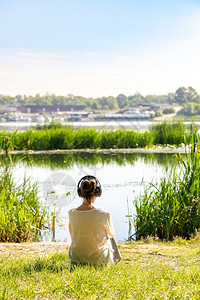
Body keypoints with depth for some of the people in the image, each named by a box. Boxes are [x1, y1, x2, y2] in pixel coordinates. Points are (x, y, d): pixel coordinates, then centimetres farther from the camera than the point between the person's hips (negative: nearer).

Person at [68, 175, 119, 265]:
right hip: (99, 259, -2)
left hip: (76, 260, 3)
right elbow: (111, 234, -2)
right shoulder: (104, 215, -23)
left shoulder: (71, 213, -15)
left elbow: (72, 236, 3)